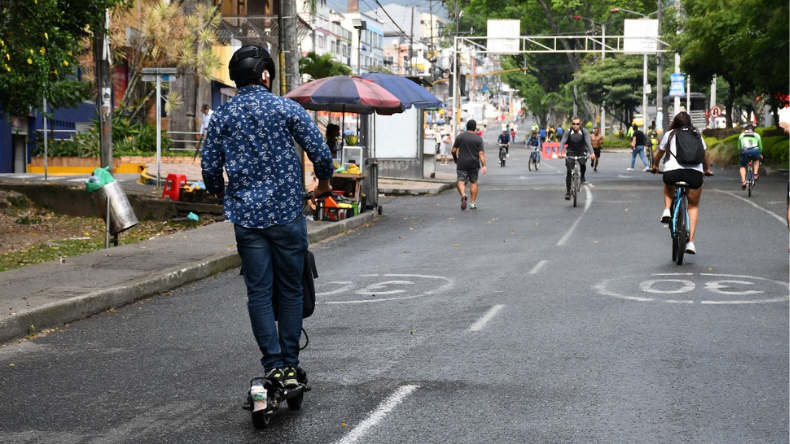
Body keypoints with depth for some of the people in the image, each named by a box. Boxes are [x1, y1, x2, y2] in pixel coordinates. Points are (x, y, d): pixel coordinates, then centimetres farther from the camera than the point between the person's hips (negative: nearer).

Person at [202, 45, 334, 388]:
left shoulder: (221, 116, 4)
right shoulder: (286, 109, -4)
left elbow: (210, 169, 4)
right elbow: (321, 153, -6)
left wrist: (223, 195, 25)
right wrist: (324, 182, 14)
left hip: (246, 218, 2)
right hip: (286, 214, -2)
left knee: (259, 292, 6)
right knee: (290, 290, 9)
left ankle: (273, 365, 3)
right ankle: (290, 364, 11)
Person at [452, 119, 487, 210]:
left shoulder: (460, 137, -1)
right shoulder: (478, 139, -3)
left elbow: (454, 150, 2)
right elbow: (481, 153, -9)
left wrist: (455, 159, 20)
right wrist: (484, 166, -11)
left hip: (462, 164, -1)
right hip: (474, 164, 1)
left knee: (461, 181, -2)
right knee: (473, 182, 12)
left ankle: (463, 195, -32)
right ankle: (473, 203, 12)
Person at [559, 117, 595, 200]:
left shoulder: (584, 131, -15)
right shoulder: (568, 132, -13)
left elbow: (588, 142, -26)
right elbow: (562, 142, -23)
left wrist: (592, 153, -42)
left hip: (582, 152, 0)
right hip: (571, 152, 0)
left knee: (582, 163, -31)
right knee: (569, 171, -10)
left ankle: (582, 177, 0)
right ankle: (568, 192, -4)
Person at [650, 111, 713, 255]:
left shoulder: (669, 134, 18)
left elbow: (659, 153, 28)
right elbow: (705, 155, 30)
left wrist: (655, 166, 47)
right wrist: (707, 170, 48)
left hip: (672, 171, -1)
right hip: (695, 173, 1)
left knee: (669, 184, 37)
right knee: (693, 206, 20)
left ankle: (667, 211, 14)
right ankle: (691, 242, 10)